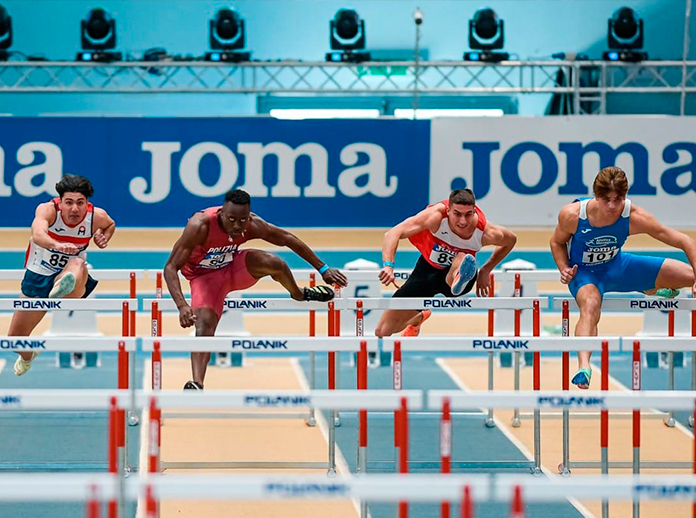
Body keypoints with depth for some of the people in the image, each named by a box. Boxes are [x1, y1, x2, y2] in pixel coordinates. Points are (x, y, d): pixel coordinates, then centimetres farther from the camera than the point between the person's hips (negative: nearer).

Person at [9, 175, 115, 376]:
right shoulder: (47, 210, -24)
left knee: (77, 266, -41)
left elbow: (110, 225, 14)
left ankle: (64, 289, -77)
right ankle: (27, 356, 49)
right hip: (38, 275, 1)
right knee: (15, 338, 11)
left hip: (69, 276, -1)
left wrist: (104, 237, -10)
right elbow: (38, 234, -49)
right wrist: (57, 245, -70)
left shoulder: (97, 216, -14)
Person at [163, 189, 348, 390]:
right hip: (205, 277, -3)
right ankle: (196, 385, -36)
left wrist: (323, 269, 1)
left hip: (233, 268, 3)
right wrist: (182, 306, -47)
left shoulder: (252, 225, -22)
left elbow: (287, 239, -4)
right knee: (204, 325, -27)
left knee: (274, 263, -22)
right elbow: (171, 267, -33)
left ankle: (299, 295, 9)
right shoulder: (200, 226, -34)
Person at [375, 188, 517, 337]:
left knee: (462, 258, -40)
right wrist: (389, 266, -51)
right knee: (383, 332, 7)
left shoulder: (486, 233, -24)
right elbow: (393, 233, -36)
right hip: (427, 268, 1)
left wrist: (485, 271, -1)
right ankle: (418, 318, 39)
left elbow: (511, 239, 0)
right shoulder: (436, 216, -31)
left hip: (454, 273, -1)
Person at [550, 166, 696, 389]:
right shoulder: (572, 215, -27)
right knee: (591, 305, -40)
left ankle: (654, 291, 40)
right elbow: (557, 242, -4)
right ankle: (583, 366, -53)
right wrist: (564, 270, -21)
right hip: (584, 272, -3)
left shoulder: (635, 217, -26)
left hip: (617, 266, 3)